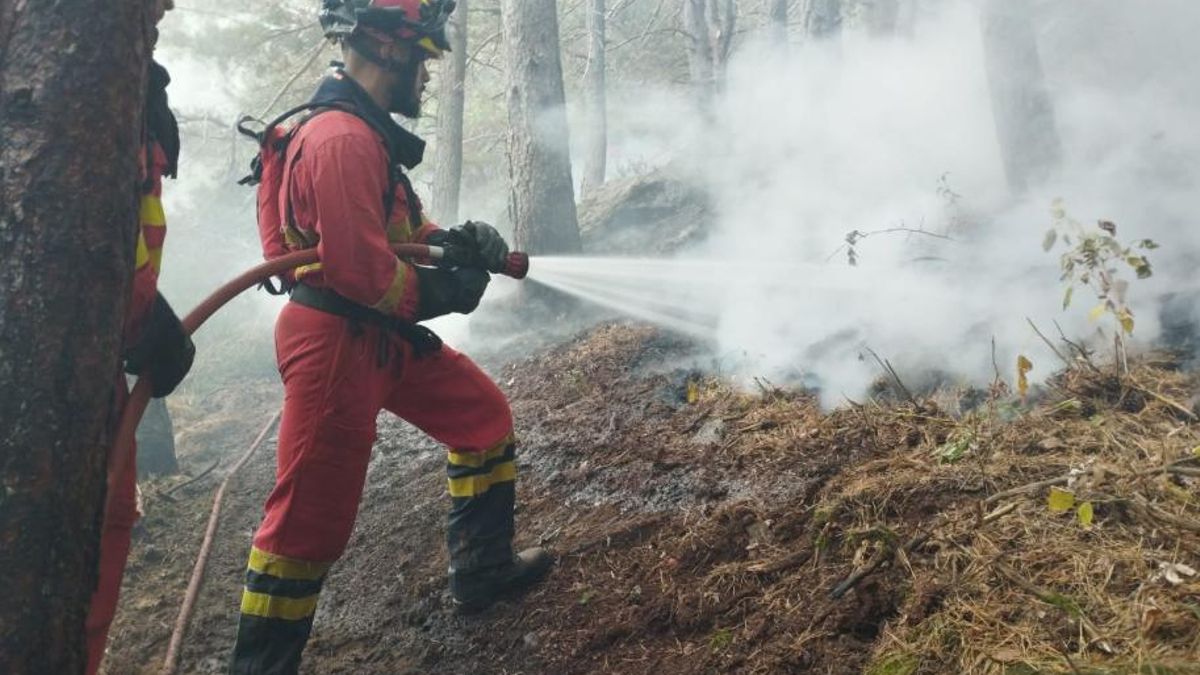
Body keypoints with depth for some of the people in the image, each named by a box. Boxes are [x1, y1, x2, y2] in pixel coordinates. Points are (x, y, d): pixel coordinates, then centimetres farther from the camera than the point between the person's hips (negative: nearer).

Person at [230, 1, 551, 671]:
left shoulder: (372, 132, 13)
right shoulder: (342, 138, -21)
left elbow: (403, 226, 18)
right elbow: (360, 269, -27)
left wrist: (457, 239, -2)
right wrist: (445, 292, -11)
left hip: (384, 335, 11)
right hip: (335, 342, -10)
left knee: (485, 416, 17)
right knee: (313, 517, -3)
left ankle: (485, 568, 31)